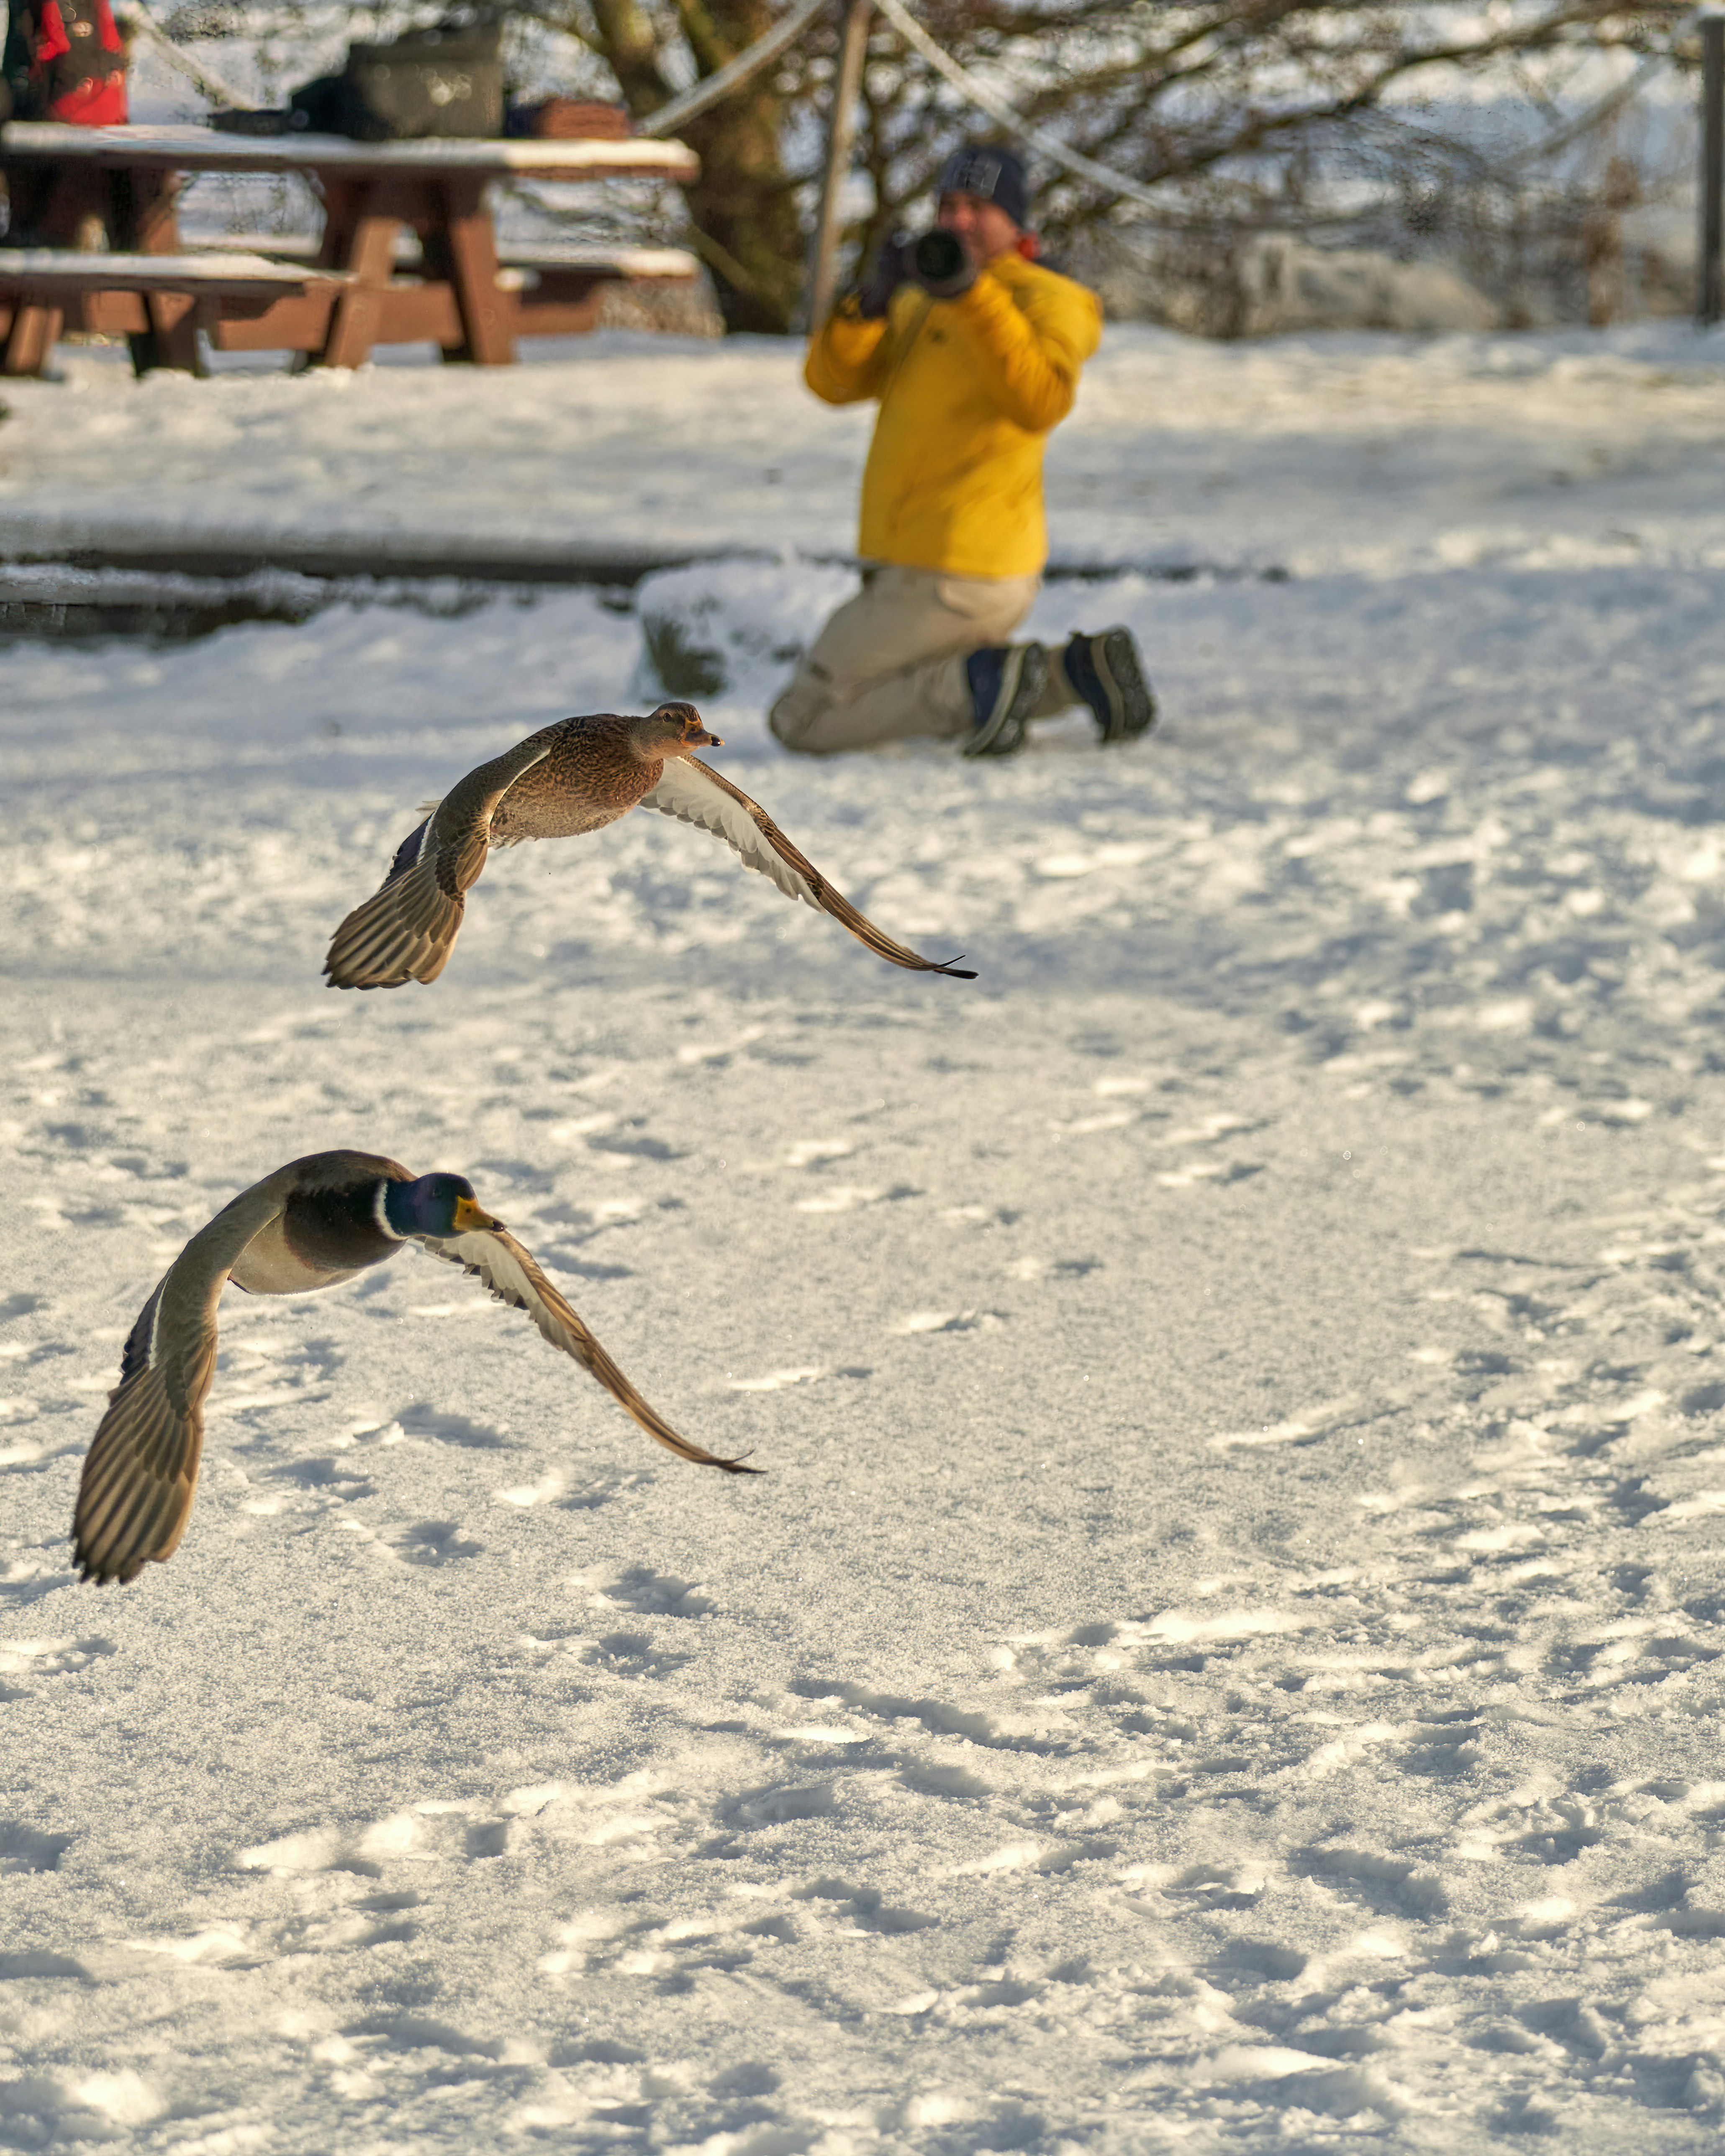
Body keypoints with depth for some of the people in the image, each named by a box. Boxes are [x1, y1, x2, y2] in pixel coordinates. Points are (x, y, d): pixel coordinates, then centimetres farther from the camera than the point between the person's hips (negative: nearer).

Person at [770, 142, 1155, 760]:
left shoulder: (1042, 298, -6)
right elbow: (832, 380, 5)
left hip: (952, 580, -9)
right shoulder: (919, 307, 18)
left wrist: (973, 292, -32)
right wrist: (871, 300, -14)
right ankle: (1080, 669, 11)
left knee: (801, 721, -5)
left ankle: (979, 684, -12)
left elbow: (1041, 403, -27)